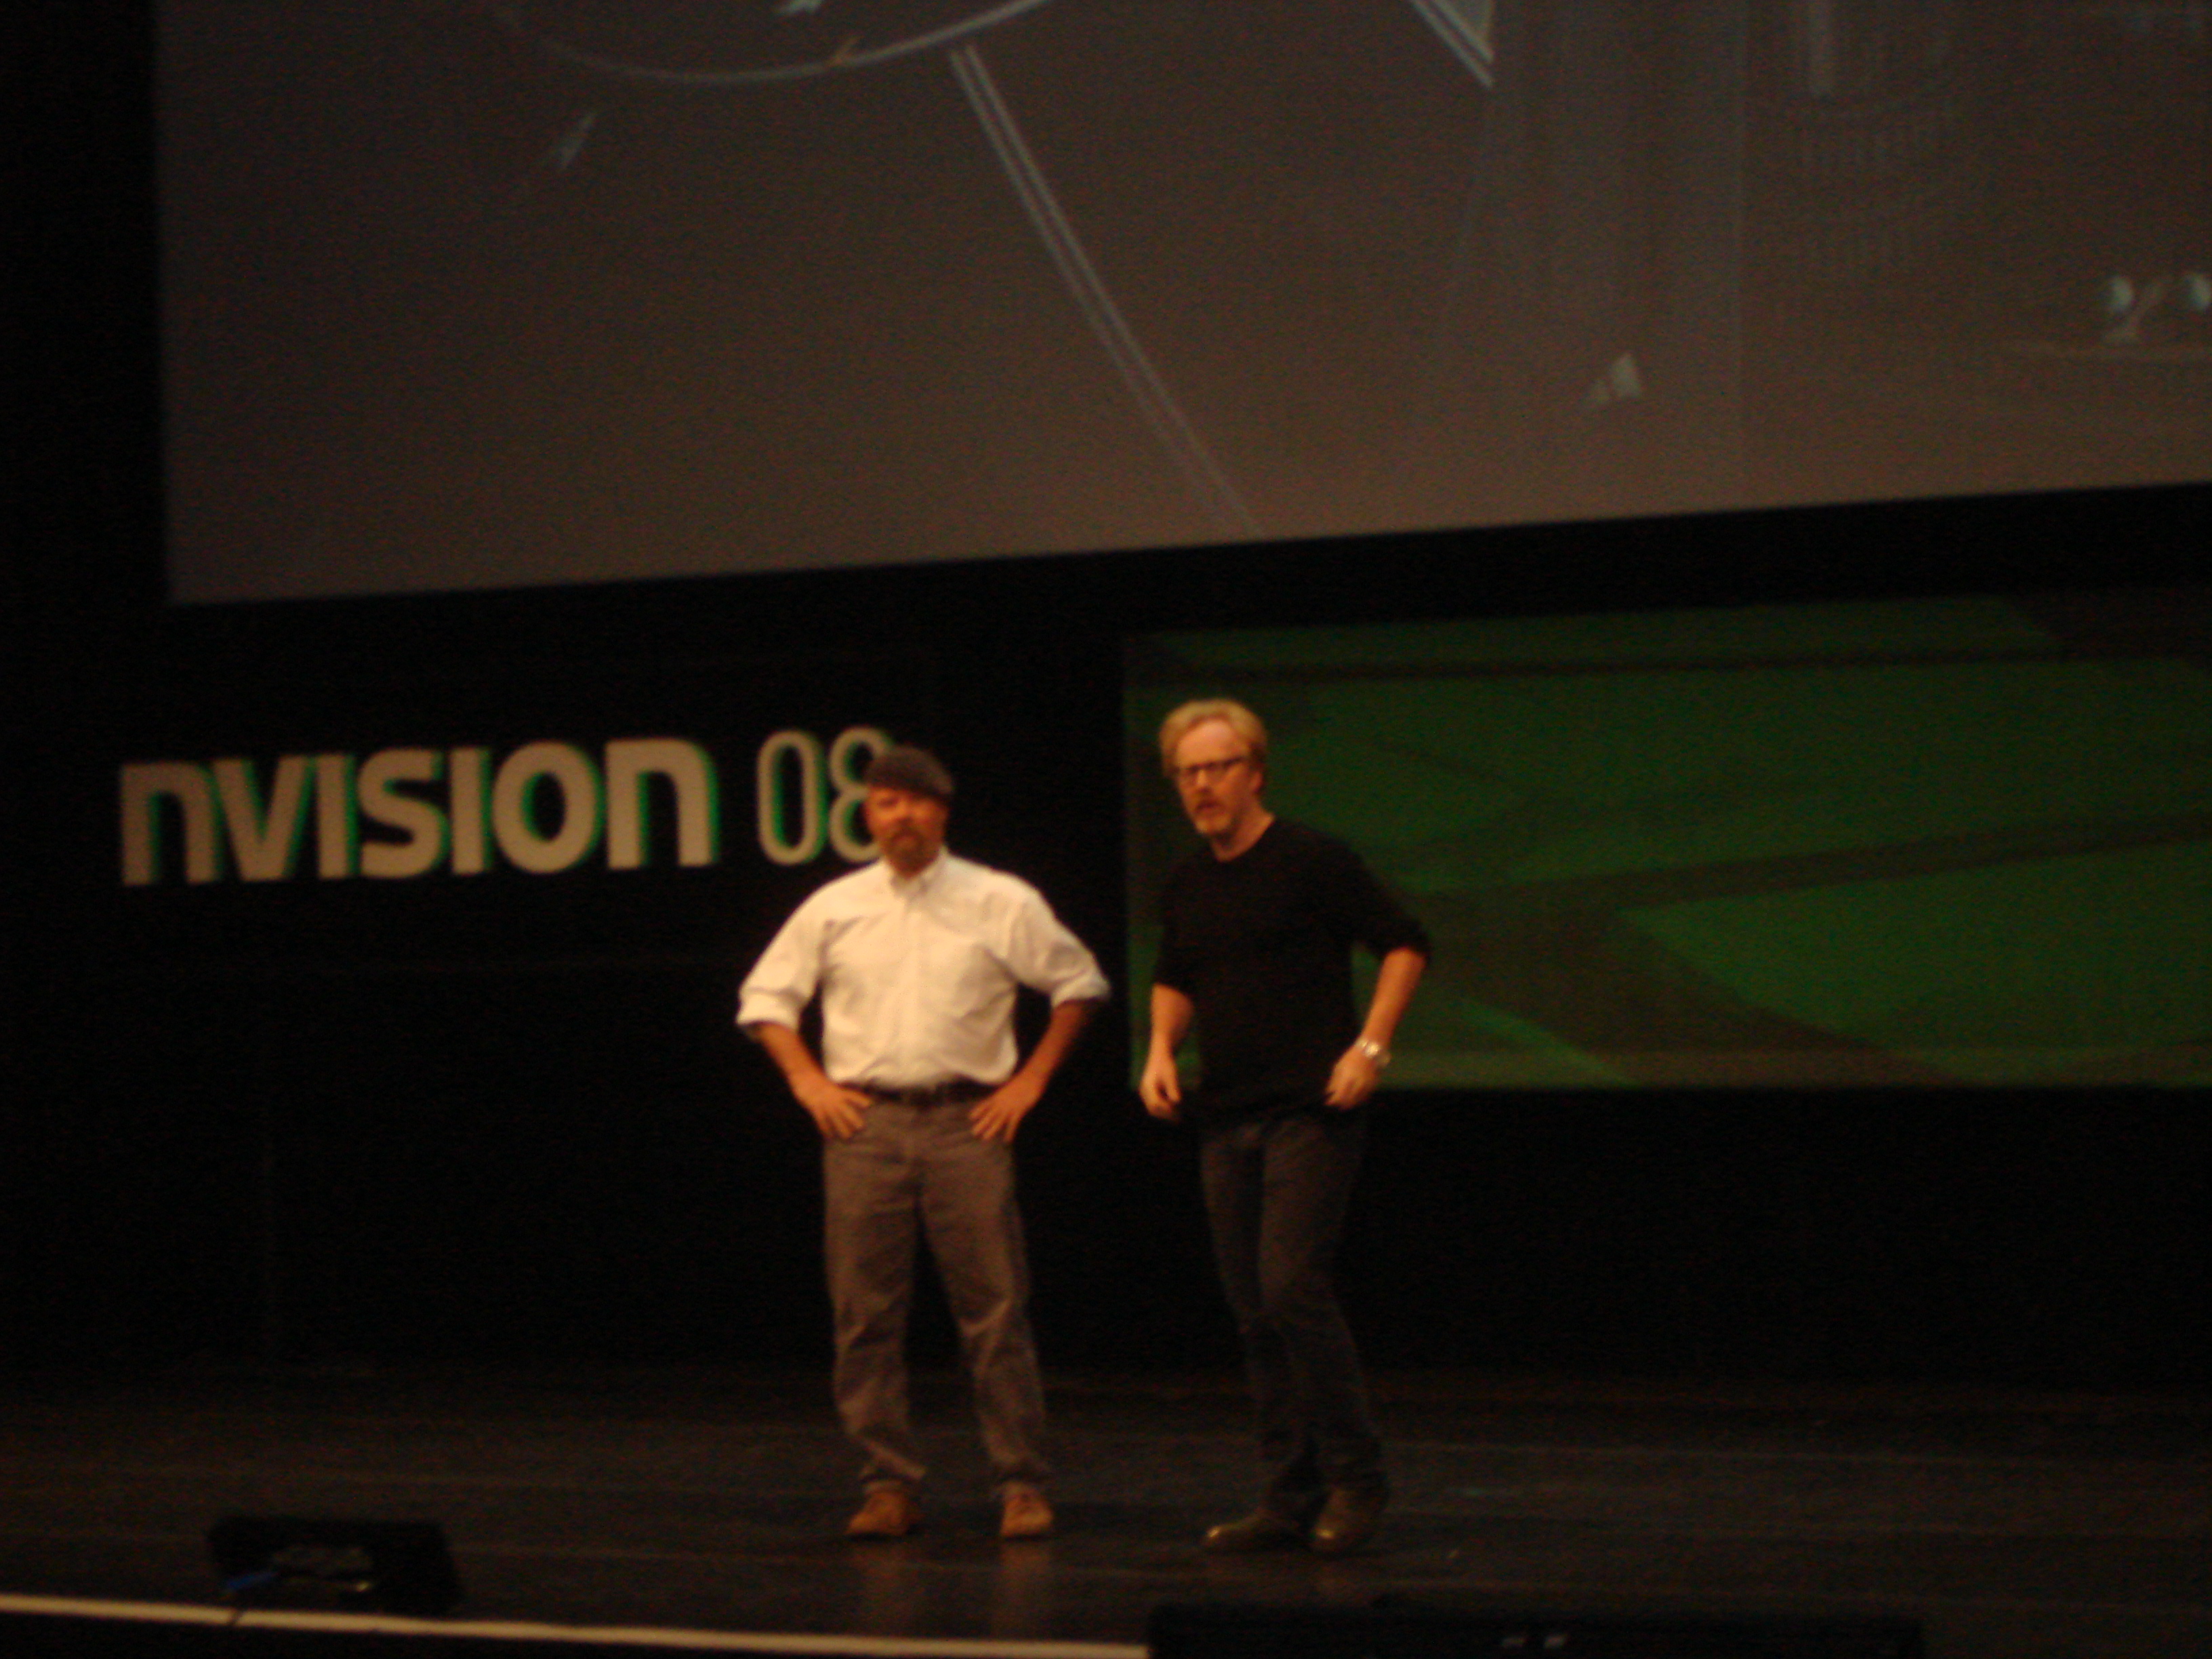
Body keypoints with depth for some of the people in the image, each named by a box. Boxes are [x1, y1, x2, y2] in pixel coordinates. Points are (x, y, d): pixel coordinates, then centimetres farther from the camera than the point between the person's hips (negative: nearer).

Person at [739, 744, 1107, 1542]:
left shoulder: (1001, 903, 6)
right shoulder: (832, 909, 10)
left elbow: (1078, 984, 13)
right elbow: (764, 997, 18)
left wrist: (1031, 1079, 6)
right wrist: (807, 1080, 7)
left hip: (967, 1119, -2)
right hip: (862, 1119, 2)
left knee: (995, 1311, -5)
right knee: (866, 1314, 0)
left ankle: (1021, 1483, 1)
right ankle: (888, 1484, 7)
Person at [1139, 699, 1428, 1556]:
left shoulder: (1311, 860, -6)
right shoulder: (1188, 885, 13)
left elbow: (1405, 944, -3)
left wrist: (1370, 1045, -12)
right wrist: (1161, 1050, 11)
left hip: (1309, 1110, -7)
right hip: (1225, 1118, 7)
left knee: (1291, 1287, -17)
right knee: (1254, 1313, 5)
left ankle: (1354, 1477, -6)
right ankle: (1292, 1498, 10)